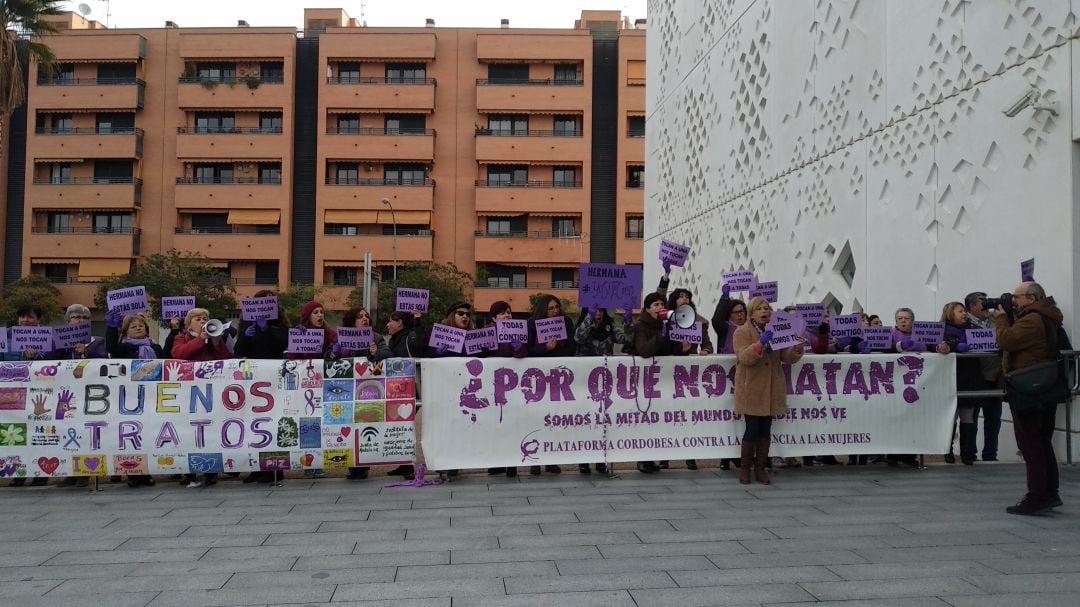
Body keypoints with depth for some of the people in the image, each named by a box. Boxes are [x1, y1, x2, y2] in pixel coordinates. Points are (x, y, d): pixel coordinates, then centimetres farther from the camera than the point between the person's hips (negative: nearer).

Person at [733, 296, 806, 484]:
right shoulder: (742, 332, -3)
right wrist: (760, 343, -30)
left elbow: (787, 358, 7)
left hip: (771, 390, 5)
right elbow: (744, 358, -16)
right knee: (752, 429, -5)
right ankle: (744, 468, 11)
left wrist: (798, 347, -12)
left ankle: (760, 468, 16)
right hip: (751, 389, -4)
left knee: (766, 430, 6)